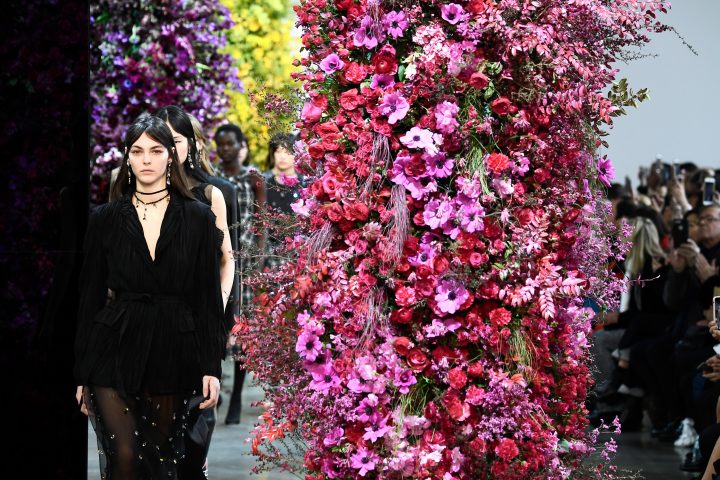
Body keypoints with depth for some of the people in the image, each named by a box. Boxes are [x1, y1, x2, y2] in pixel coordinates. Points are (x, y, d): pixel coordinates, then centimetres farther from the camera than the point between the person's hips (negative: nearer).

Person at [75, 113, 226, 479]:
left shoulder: (198, 218, 4)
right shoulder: (105, 219, 5)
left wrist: (211, 367, -3)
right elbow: (90, 297, 6)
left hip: (174, 352, 1)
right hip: (117, 351, -1)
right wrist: (82, 373, 4)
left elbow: (209, 297, 3)